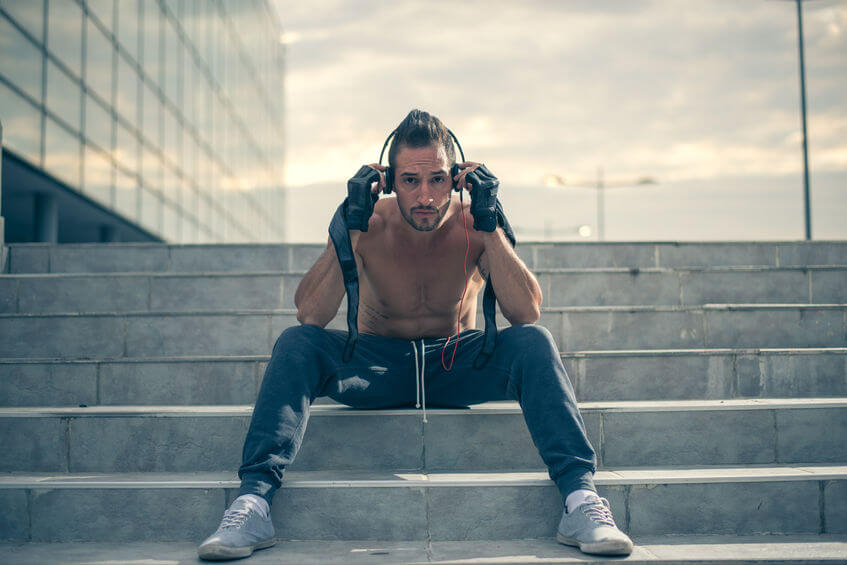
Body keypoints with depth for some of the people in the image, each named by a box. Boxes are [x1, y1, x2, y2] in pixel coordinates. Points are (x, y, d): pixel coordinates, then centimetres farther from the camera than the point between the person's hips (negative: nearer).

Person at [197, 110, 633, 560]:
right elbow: (310, 316, -26)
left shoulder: (471, 225, -14)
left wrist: (489, 226, -32)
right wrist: (350, 227, -33)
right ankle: (254, 500, -29)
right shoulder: (371, 226, -16)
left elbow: (527, 313, -25)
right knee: (294, 344, -27)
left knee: (533, 342, -28)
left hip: (457, 363, 0)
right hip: (378, 364, 0)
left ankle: (579, 497, -31)